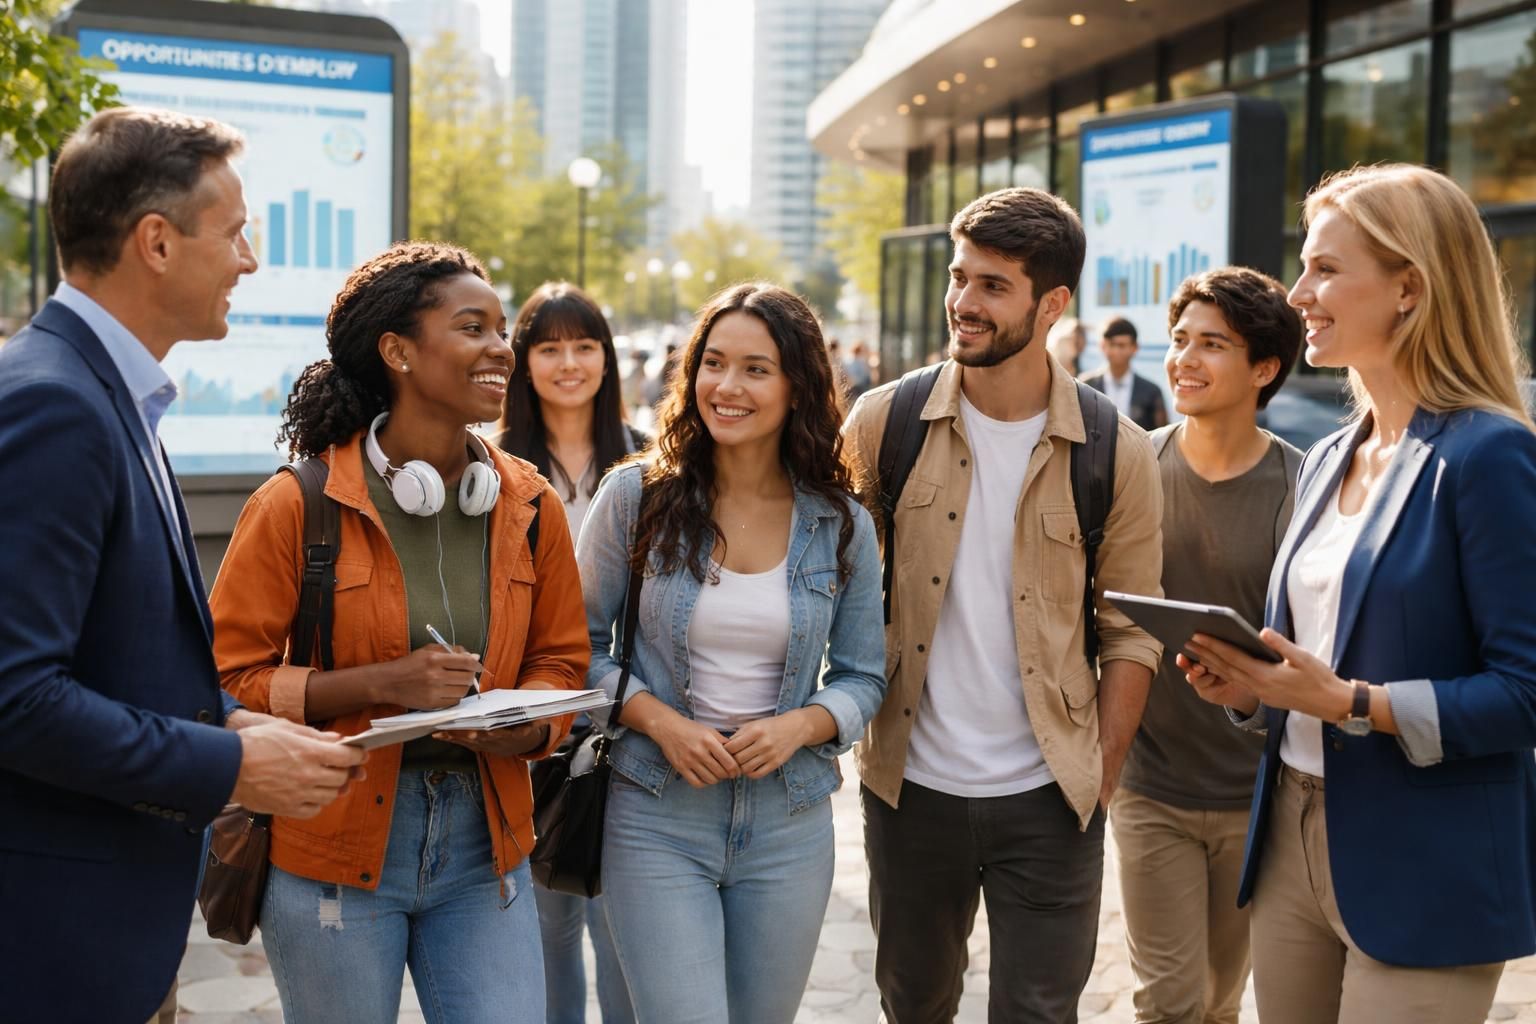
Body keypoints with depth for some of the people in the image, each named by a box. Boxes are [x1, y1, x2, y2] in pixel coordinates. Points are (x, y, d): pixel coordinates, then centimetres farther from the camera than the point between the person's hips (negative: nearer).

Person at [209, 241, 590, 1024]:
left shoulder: (528, 505, 3)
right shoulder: (298, 505, -9)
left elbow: (560, 661, 11)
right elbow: (228, 678, -8)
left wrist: (526, 727, -11)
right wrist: (380, 682, -20)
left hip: (484, 846, 3)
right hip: (336, 845, -3)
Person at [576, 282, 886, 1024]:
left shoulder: (841, 524, -1)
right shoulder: (637, 495, -6)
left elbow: (861, 677, 5)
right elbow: (581, 646, 0)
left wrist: (798, 726, -14)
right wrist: (661, 721, -16)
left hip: (789, 823, 3)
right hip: (657, 821, -2)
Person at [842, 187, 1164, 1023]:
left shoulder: (1116, 453, -6)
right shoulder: (883, 422, -4)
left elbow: (1130, 634, -1)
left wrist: (1099, 781, -3)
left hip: (1047, 797, -1)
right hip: (909, 783, 2)